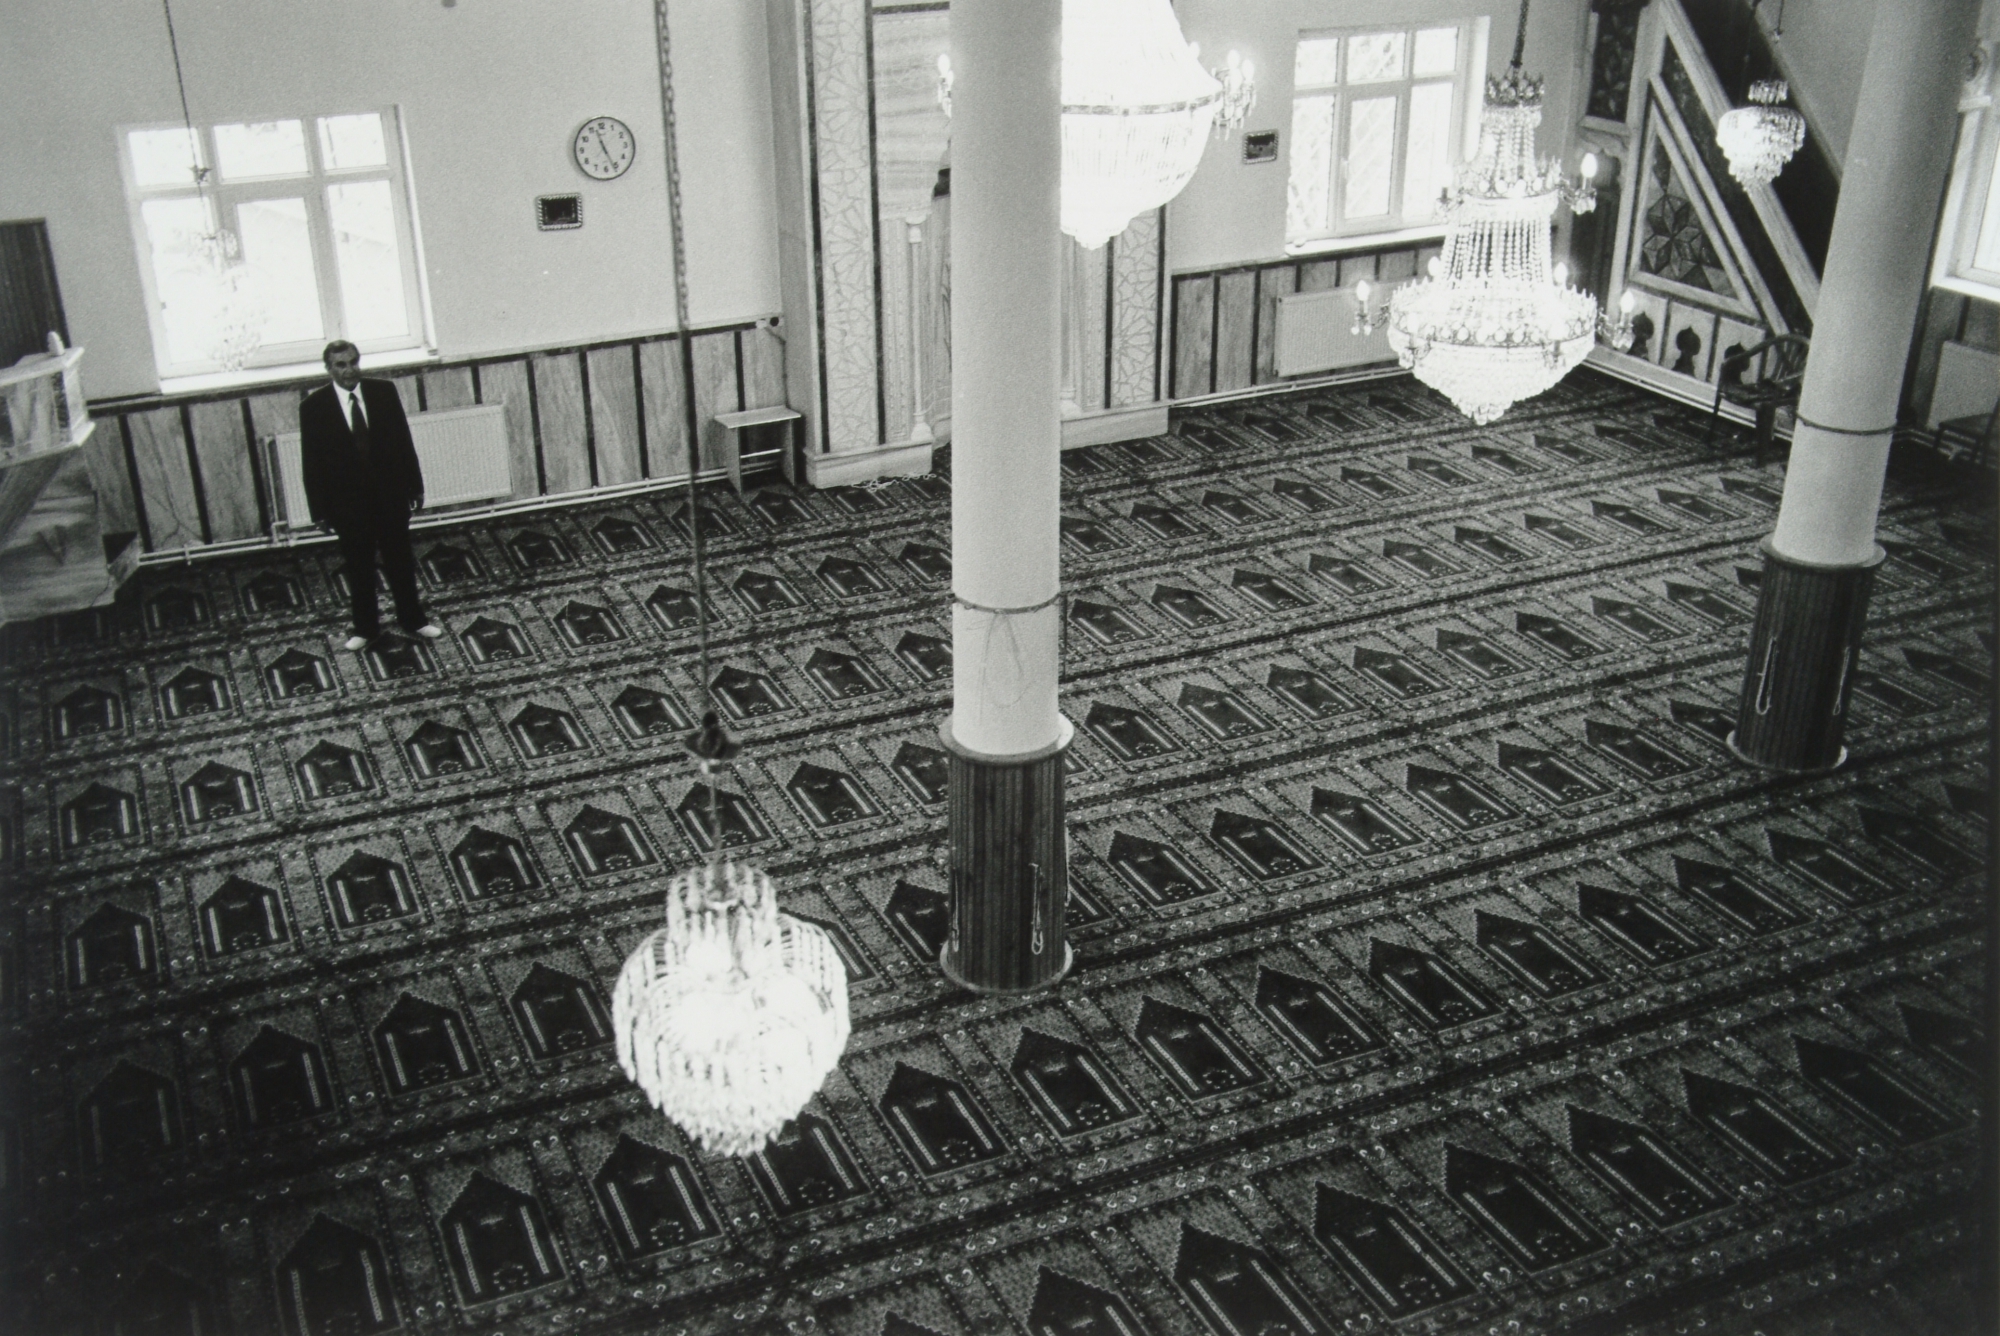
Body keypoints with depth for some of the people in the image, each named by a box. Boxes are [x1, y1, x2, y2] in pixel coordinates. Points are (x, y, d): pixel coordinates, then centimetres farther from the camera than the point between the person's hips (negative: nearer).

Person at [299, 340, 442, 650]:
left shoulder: (384, 392, -3)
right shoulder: (313, 407, -8)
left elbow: (404, 441, 3)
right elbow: (311, 462, -4)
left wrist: (415, 486, 3)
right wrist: (319, 509, -5)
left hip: (391, 495, 1)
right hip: (348, 502, -1)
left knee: (400, 561, 13)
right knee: (358, 568, 10)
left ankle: (412, 618, 29)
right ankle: (365, 628, 25)